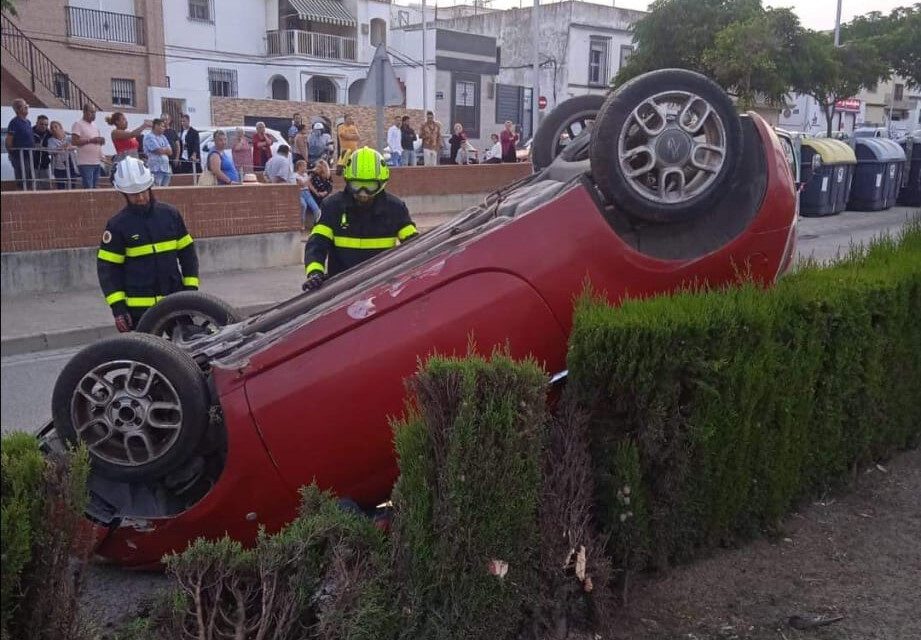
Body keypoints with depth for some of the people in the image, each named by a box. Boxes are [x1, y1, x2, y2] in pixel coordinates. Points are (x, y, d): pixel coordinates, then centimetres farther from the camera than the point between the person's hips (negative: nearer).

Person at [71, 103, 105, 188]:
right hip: (85, 163, -8)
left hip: (97, 162, 8)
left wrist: (101, 140, 4)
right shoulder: (78, 124, -5)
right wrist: (90, 140, -18)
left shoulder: (94, 124, 18)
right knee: (88, 188, -12)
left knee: (95, 187, 8)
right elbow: (74, 141, -14)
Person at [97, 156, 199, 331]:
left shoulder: (170, 214, 3)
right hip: (139, 307, -3)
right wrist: (117, 306, -9)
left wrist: (191, 288, 3)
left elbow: (187, 251, 10)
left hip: (175, 300, 3)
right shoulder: (118, 224, -4)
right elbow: (107, 267, -3)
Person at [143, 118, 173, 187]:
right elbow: (159, 150, -14)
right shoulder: (149, 136, -5)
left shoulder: (163, 137, 19)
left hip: (165, 168, 8)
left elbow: (170, 151, 12)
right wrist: (166, 149, 5)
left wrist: (163, 150, -4)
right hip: (155, 169, -8)